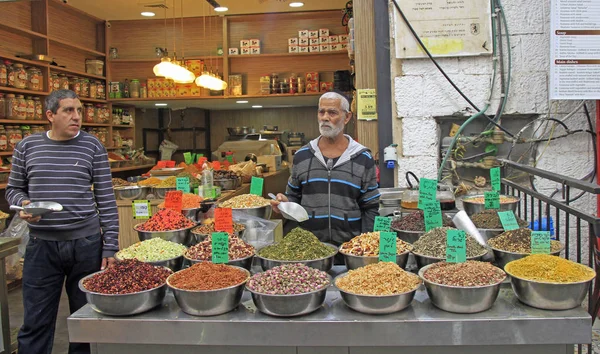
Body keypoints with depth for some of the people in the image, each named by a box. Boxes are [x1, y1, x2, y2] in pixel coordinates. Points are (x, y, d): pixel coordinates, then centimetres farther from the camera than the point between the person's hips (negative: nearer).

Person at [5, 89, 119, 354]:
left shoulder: (92, 147, -1)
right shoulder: (27, 146, 4)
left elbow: (106, 200, -1)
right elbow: (13, 189, 15)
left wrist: (110, 247, -5)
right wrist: (22, 204, -10)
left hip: (86, 244, -1)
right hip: (41, 246, 1)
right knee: (35, 324, 8)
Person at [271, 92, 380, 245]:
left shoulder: (363, 158, 0)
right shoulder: (301, 156, 4)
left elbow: (370, 208, 0)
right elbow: (293, 196, 12)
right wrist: (285, 203, -9)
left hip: (349, 244, -1)